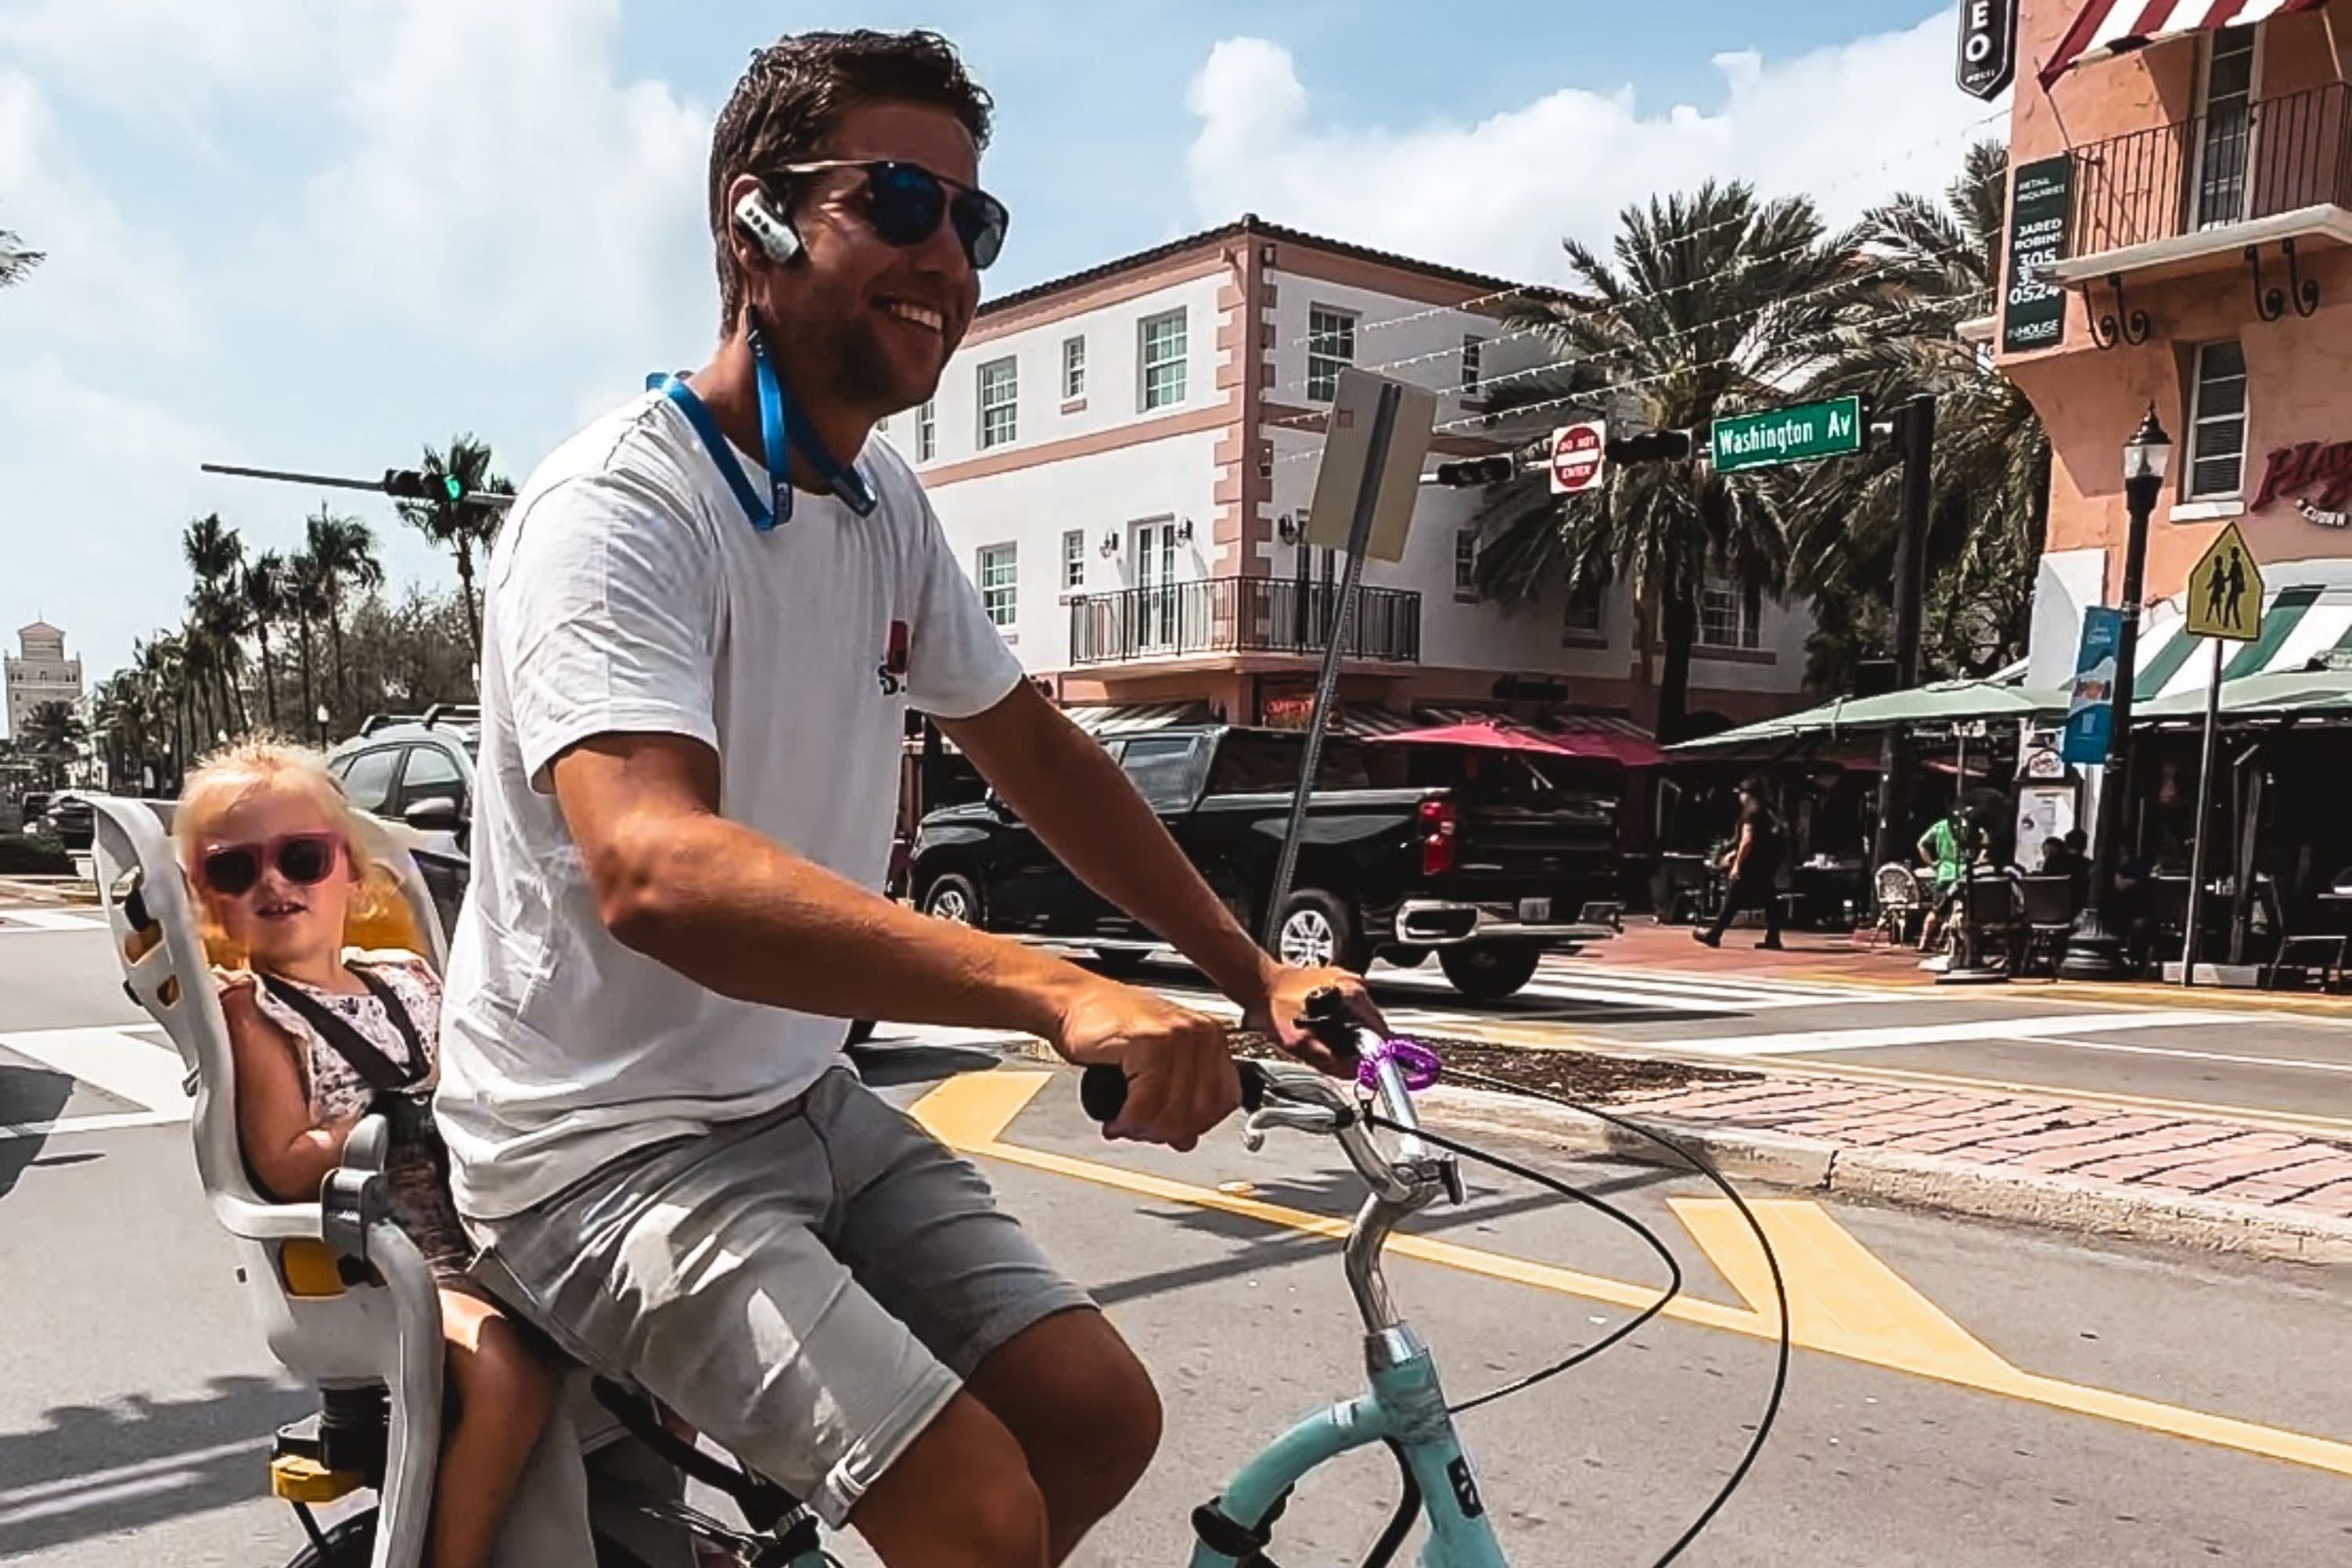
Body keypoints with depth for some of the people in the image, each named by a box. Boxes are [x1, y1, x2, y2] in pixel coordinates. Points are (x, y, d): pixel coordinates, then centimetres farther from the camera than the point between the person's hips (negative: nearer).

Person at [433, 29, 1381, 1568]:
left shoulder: (887, 505, 3)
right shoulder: (618, 506, -21)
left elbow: (1037, 752, 12)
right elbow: (653, 868, -37)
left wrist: (1254, 971, 8)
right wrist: (1057, 991, -47)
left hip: (801, 1103, 8)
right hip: (606, 1146, -7)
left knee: (1103, 1417, 3)